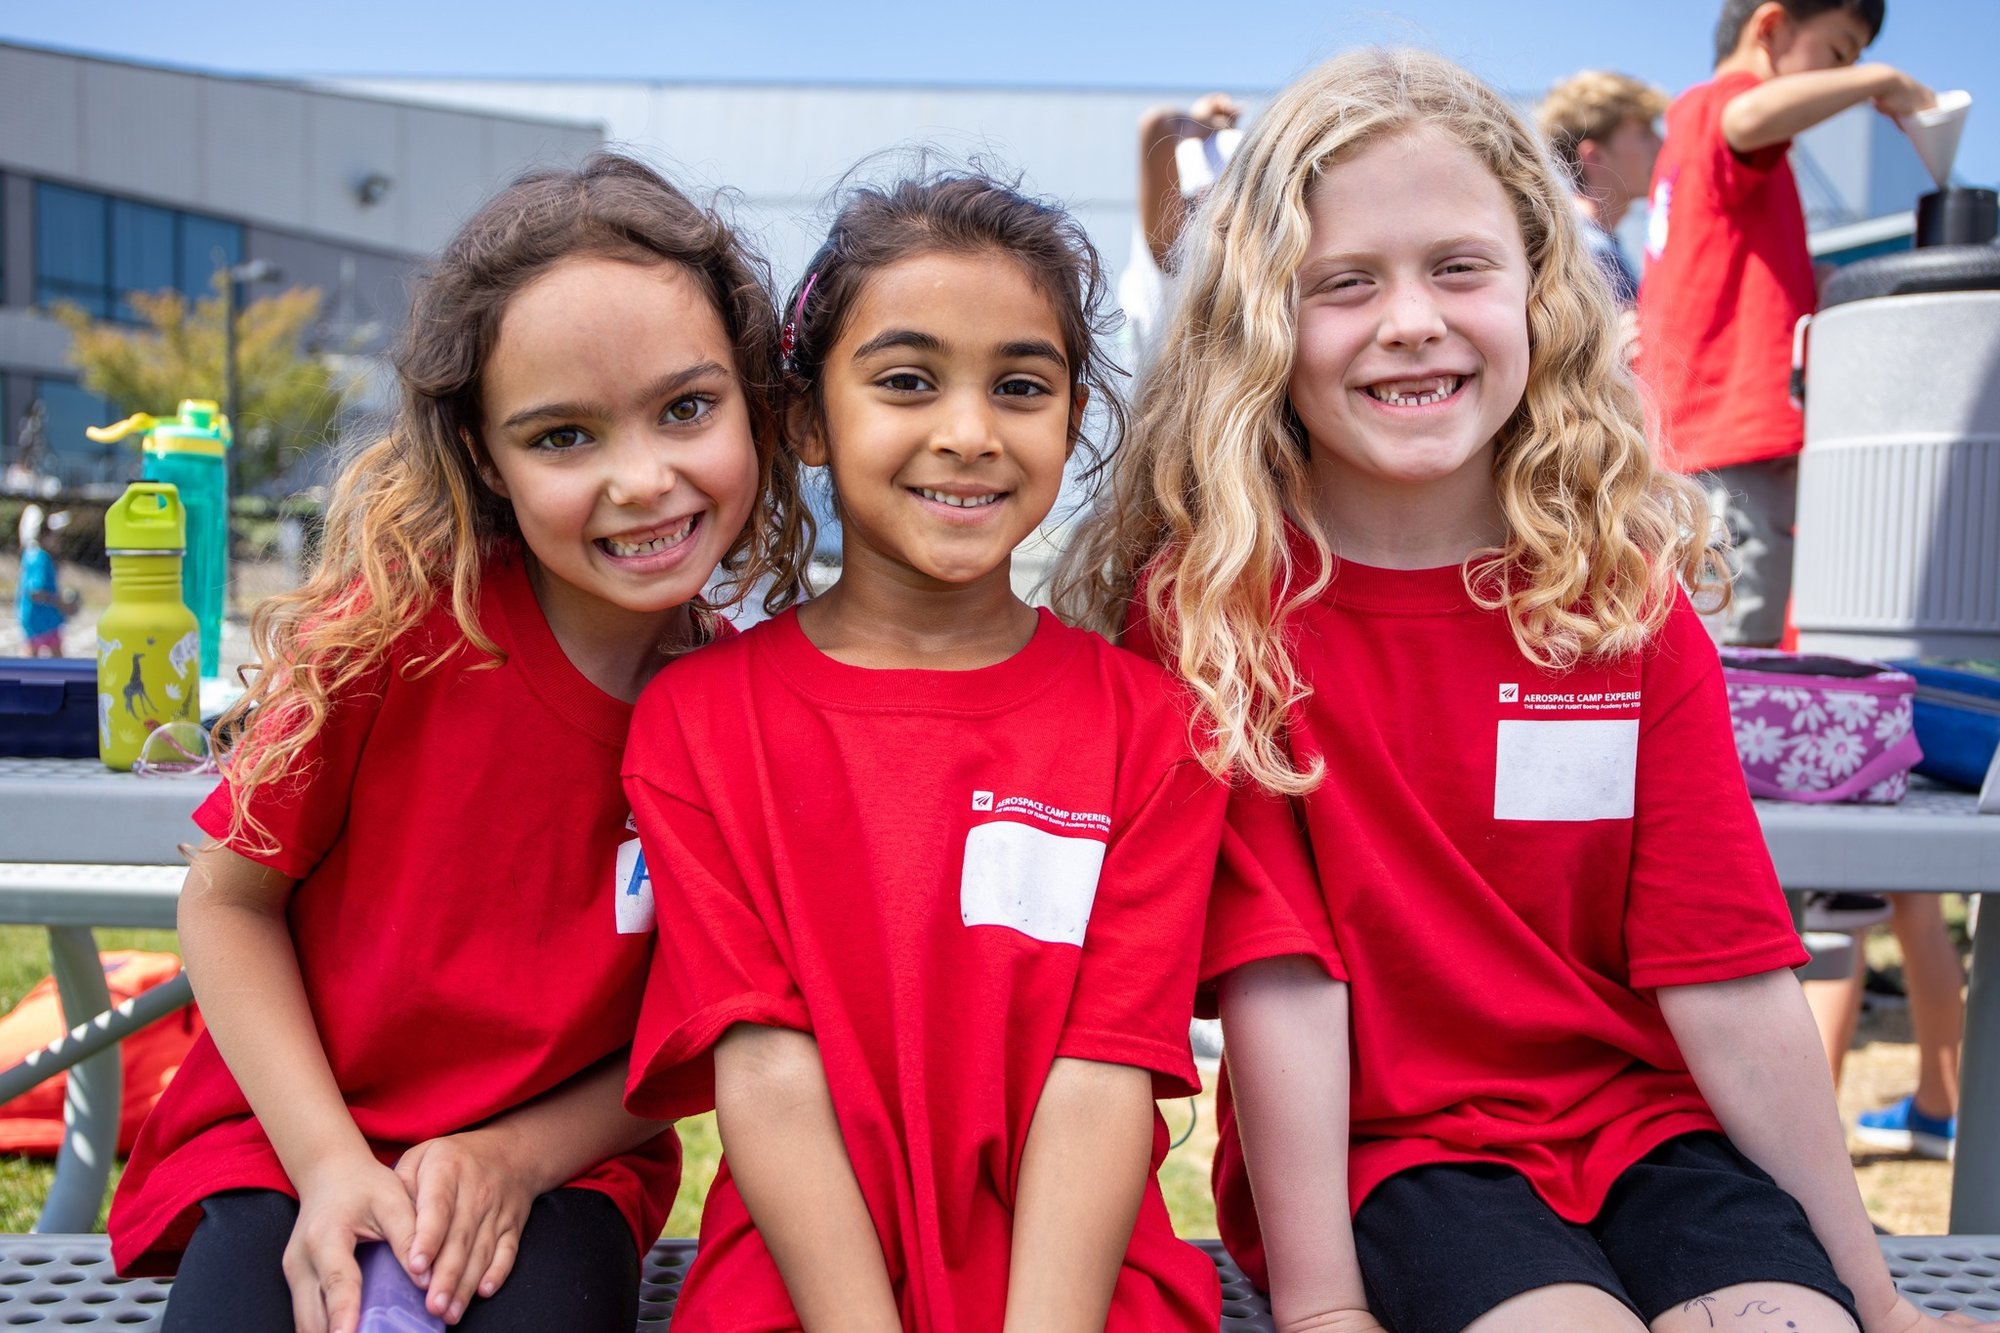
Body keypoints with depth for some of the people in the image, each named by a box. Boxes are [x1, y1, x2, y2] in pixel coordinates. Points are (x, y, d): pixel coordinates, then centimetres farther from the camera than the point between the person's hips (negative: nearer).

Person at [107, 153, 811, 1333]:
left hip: (561, 1162, 1)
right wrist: (329, 1164, -13)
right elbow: (229, 900, -5)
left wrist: (518, 1156, -13)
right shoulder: (394, 628, -19)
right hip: (290, 1140, 0)